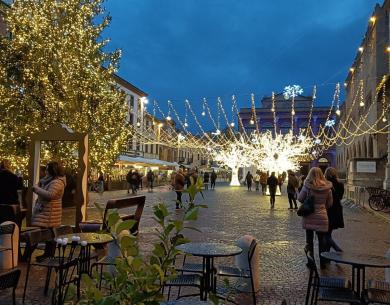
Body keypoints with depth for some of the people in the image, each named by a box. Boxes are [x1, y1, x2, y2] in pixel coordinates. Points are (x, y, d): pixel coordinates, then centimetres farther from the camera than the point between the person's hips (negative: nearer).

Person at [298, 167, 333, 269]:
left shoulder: (307, 186, -11)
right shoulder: (327, 187, -5)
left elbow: (300, 198, -2)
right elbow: (330, 203, 4)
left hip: (309, 216, -1)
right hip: (322, 217, 1)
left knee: (309, 239, 12)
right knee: (322, 239, 13)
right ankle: (322, 262, 21)